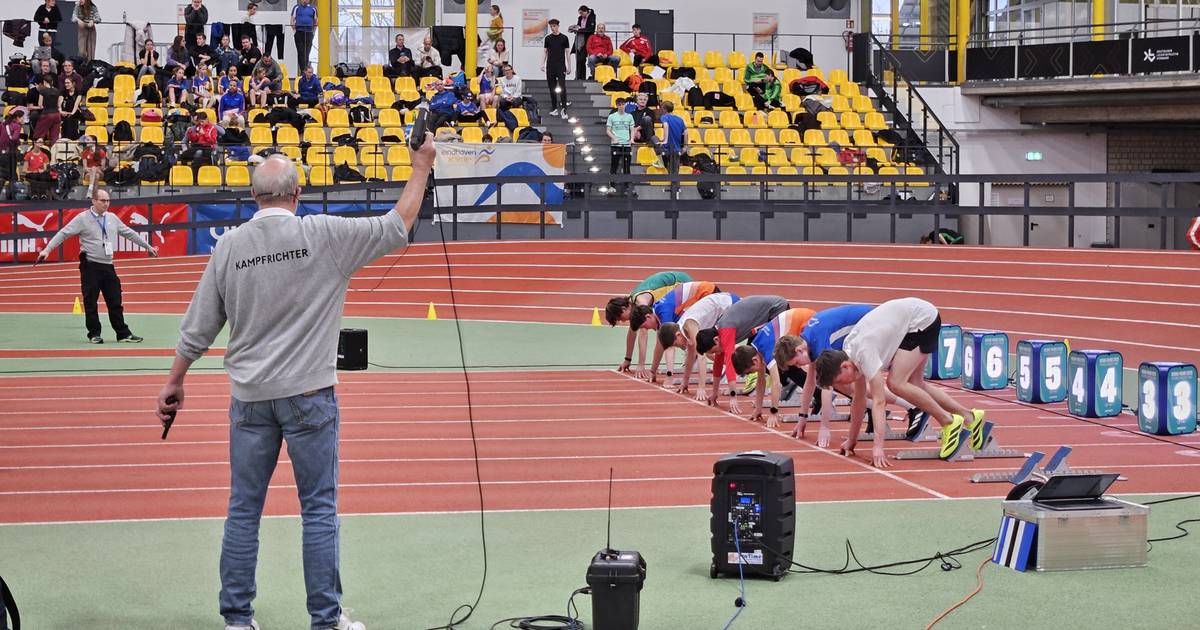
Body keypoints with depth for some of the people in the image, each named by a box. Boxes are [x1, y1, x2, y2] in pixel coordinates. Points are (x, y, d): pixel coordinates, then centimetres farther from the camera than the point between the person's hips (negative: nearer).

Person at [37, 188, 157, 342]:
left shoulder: (112, 218, 11)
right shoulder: (82, 219, -5)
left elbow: (129, 233, 21)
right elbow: (63, 234, -7)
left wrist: (148, 247, 27)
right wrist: (47, 250, -16)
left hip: (108, 266, 4)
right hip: (90, 266, -4)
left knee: (115, 302, 5)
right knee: (91, 302, 0)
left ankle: (123, 334, 8)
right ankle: (94, 334, 10)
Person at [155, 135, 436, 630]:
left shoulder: (229, 246, 0)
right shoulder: (324, 235, -9)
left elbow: (198, 327, 5)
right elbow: (397, 227, -1)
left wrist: (175, 382, 18)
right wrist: (421, 167, 11)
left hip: (250, 398, 3)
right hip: (308, 394, -3)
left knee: (243, 510, 10)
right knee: (319, 510, 5)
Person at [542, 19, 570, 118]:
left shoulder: (564, 38, 1)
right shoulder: (548, 38, 8)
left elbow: (567, 52, 3)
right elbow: (545, 51, 12)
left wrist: (568, 66, -1)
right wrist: (542, 64, 3)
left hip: (561, 66, -3)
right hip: (550, 66, 3)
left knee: (562, 87, -11)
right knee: (552, 88, 5)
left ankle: (564, 109, -12)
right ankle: (554, 109, 12)